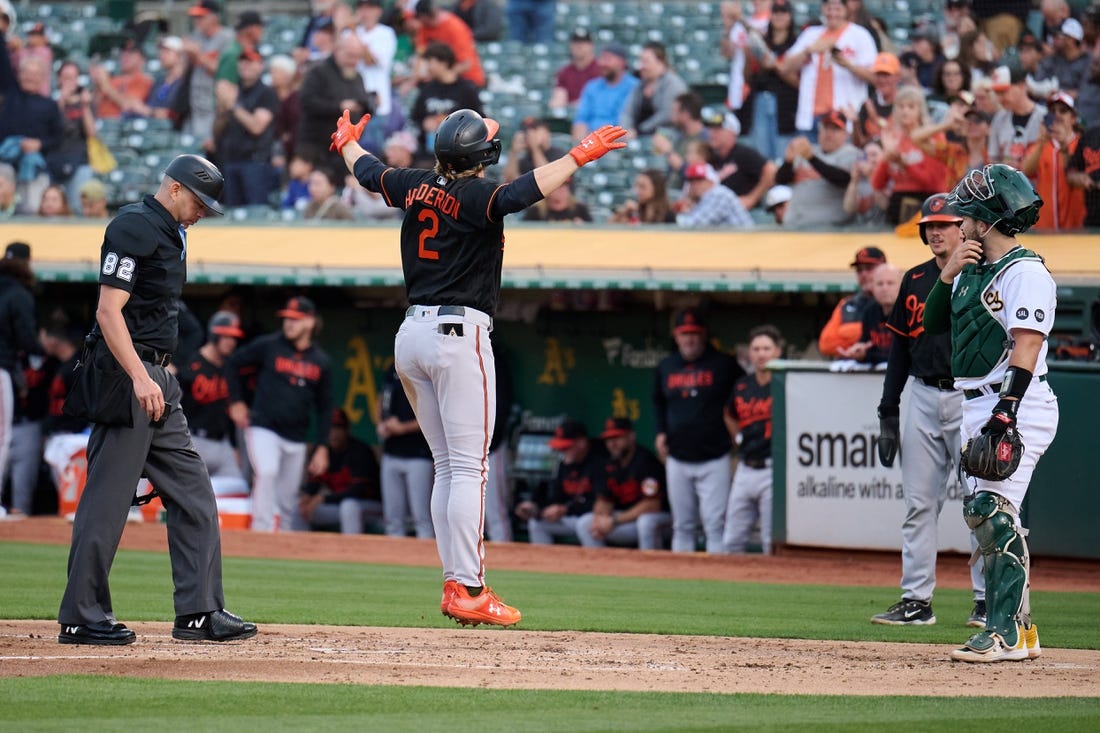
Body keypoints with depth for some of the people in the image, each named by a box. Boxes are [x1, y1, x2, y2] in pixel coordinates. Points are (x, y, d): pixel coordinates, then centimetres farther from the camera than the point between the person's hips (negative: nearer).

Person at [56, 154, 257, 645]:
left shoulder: (170, 233, 19)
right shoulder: (134, 228, -12)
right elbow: (109, 311, -19)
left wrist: (154, 377, 18)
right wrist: (139, 378, -25)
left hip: (154, 378, 10)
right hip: (123, 374, -10)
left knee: (191, 489, 8)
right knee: (108, 496, -8)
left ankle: (199, 611, 9)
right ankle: (81, 618, -4)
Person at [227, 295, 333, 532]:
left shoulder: (321, 361, 7)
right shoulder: (268, 346, -2)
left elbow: (324, 407, 12)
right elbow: (234, 364, 10)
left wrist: (322, 448, 7)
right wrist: (236, 402, 2)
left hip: (296, 439, 4)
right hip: (263, 429, -4)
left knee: (287, 500, 5)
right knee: (266, 472, -29)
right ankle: (262, 531, -30)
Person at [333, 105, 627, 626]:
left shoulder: (416, 187, 10)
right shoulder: (476, 195, -11)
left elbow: (368, 171, 29)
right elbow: (525, 191, -31)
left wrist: (348, 142, 49)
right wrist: (579, 156, -30)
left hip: (411, 334, 8)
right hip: (459, 334, -8)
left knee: (448, 468, 12)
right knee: (470, 469, -7)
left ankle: (454, 584, 8)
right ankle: (468, 591, -12)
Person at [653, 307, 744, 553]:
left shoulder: (723, 364, -2)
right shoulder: (665, 367, 11)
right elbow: (658, 402, 25)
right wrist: (660, 432, 11)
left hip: (714, 459, -4)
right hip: (678, 459, 4)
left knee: (715, 524, -10)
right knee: (682, 526, 9)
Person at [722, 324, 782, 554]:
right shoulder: (741, 386, 12)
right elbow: (730, 417, 30)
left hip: (773, 468, -7)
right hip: (745, 469, 7)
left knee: (772, 543, -5)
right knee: (732, 541, 8)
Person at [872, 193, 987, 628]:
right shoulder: (915, 281, 12)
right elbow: (899, 348, 14)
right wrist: (888, 413, 9)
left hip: (970, 400, -5)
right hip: (921, 398, 5)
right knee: (919, 504, 4)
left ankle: (988, 600, 3)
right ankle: (916, 601, 7)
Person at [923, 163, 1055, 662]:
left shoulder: (1025, 272, -12)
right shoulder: (974, 271, 17)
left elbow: (1026, 345, -20)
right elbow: (933, 323, 20)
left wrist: (1005, 414, -28)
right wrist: (948, 275, 4)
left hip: (1016, 406, -10)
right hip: (977, 406, 10)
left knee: (993, 510, -16)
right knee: (981, 513, 9)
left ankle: (1008, 632, -16)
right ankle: (1018, 629, 15)